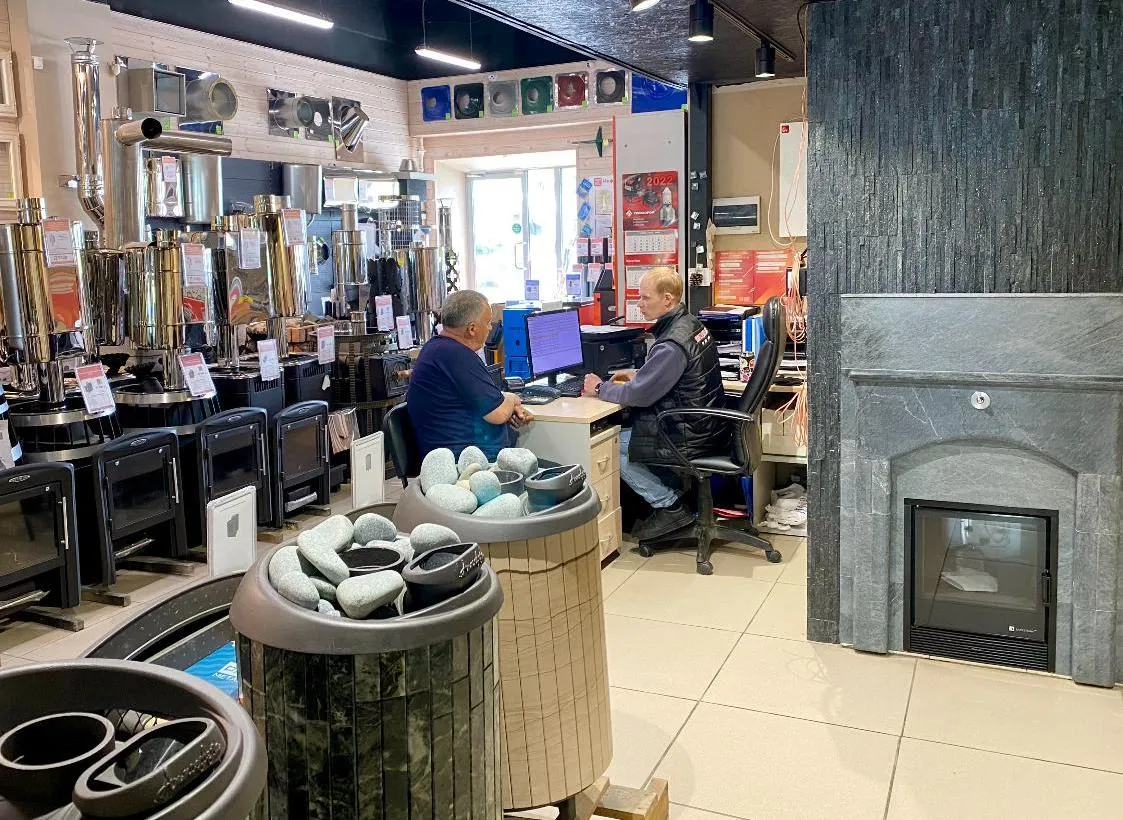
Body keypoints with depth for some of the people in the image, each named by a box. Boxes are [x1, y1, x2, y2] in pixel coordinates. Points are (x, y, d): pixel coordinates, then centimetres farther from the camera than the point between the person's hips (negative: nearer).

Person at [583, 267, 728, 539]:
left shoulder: (672, 344, -25)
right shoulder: (692, 324, 6)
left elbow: (639, 395, -20)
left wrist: (600, 388, -5)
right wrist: (640, 376, 12)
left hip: (690, 436, -10)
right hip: (709, 425, 10)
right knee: (630, 424, 20)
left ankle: (669, 507, 4)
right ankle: (674, 493, 20)